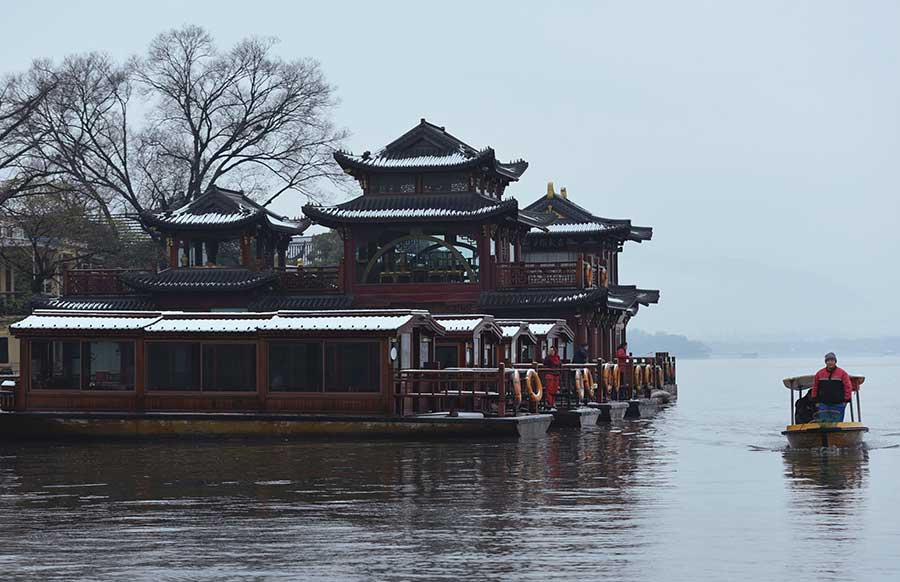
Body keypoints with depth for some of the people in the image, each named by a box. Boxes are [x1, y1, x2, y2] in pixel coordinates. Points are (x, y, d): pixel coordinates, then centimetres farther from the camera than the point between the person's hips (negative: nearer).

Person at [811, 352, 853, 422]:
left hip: (838, 404, -2)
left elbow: (848, 387, 2)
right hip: (823, 405, 2)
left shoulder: (842, 373, 2)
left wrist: (846, 400, -3)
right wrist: (816, 401, 7)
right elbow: (815, 388, 12)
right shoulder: (819, 374, 8)